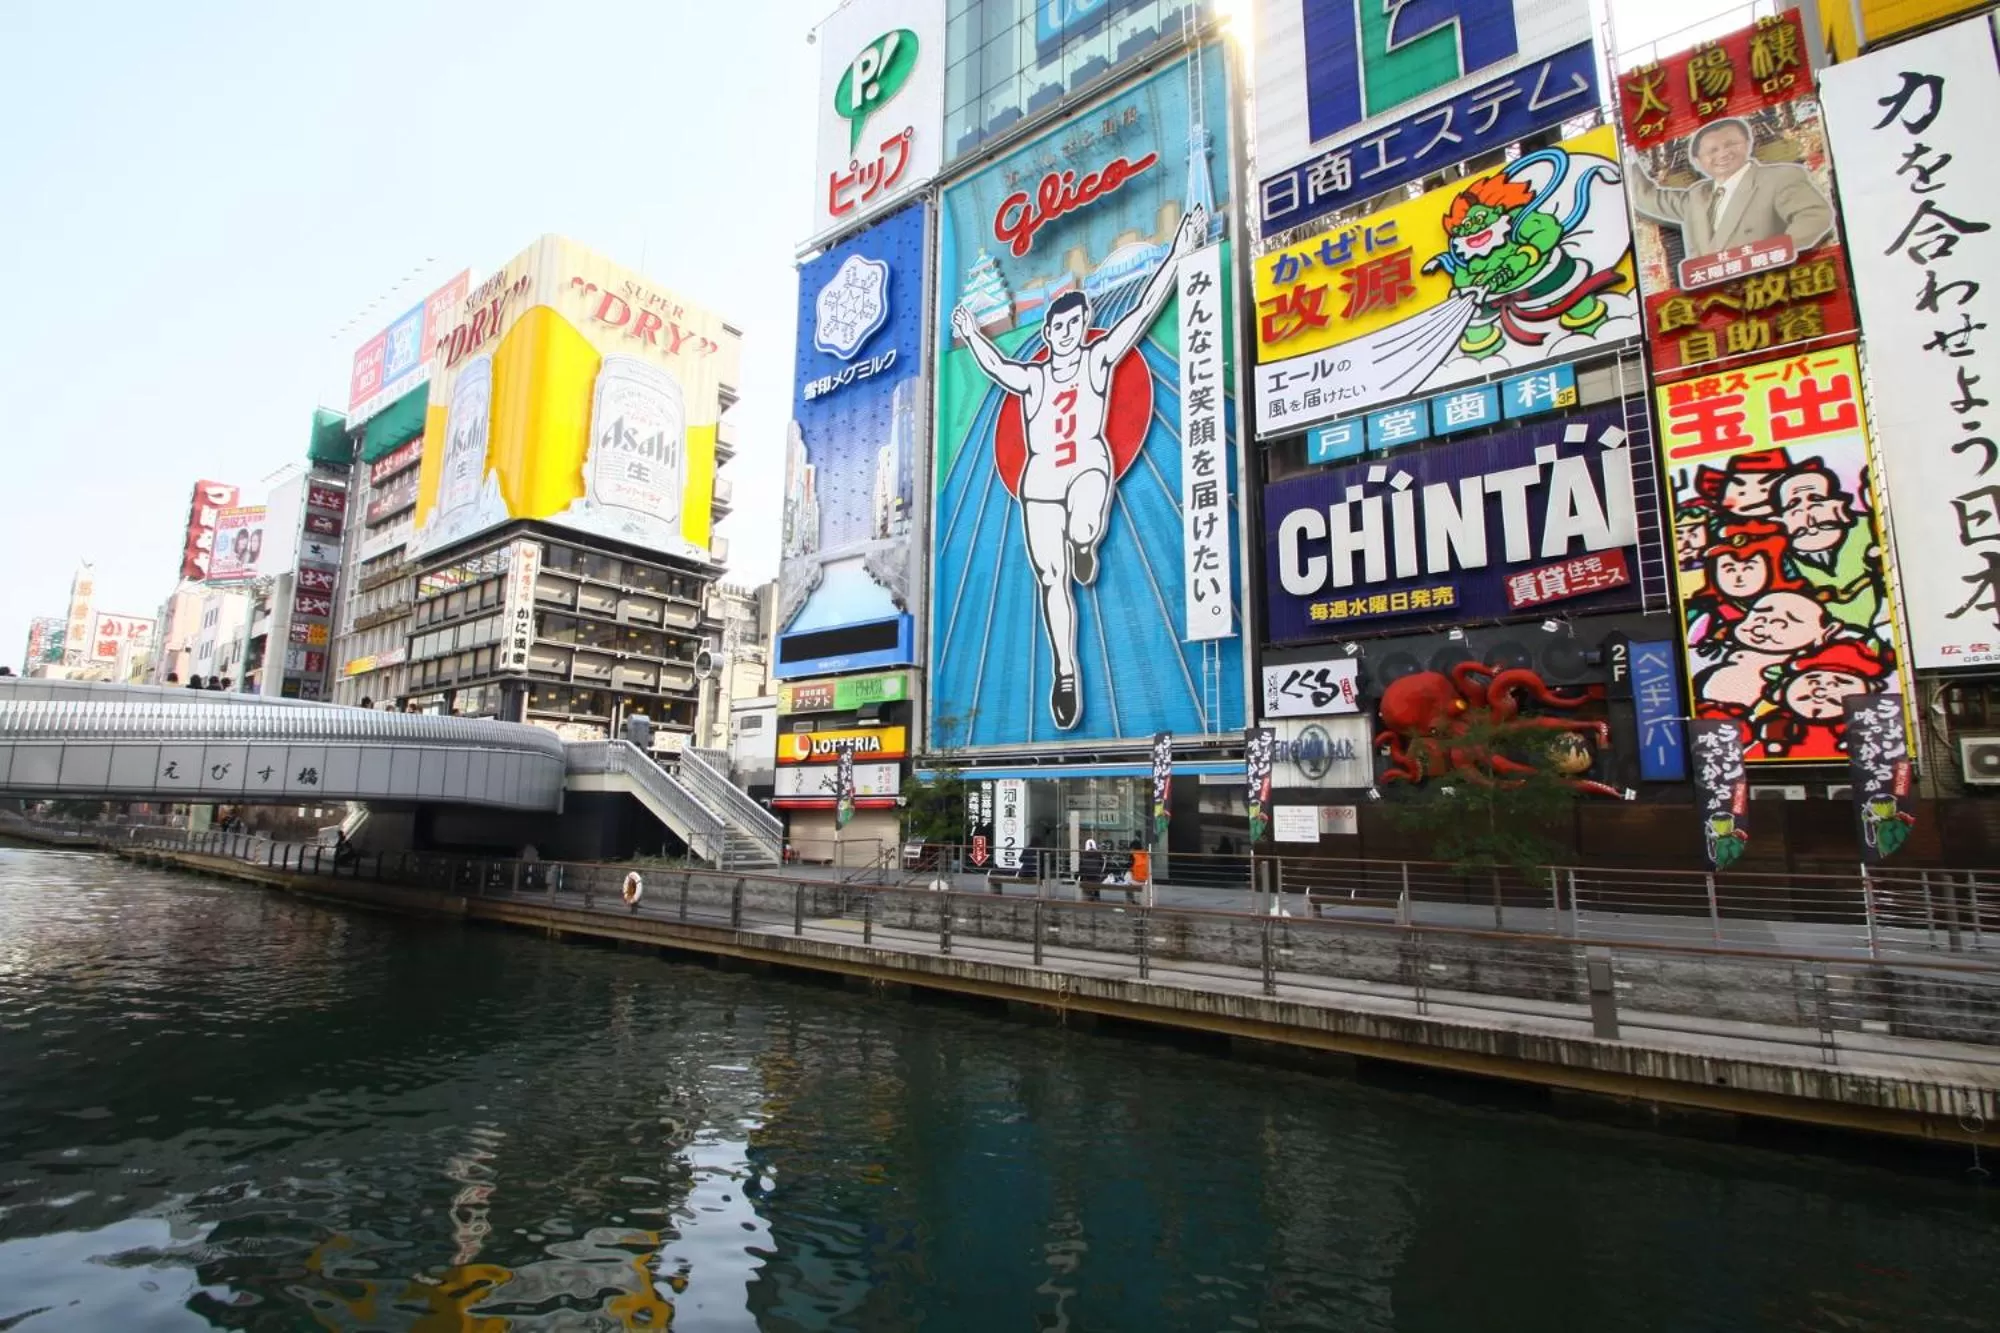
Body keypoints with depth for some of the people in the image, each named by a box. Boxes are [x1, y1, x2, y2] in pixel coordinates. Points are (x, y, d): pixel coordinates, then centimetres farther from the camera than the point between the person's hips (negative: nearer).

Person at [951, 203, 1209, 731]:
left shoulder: (1099, 358, 5)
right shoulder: (1031, 378, 11)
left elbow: (1142, 311, -1)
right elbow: (996, 365, -1)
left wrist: (1178, 255, -6)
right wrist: (972, 336, -14)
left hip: (1088, 466, -2)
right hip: (1040, 481, 2)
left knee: (1082, 529, -37)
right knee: (1051, 579, 0)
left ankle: (1085, 546, 4)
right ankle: (1066, 674, 11)